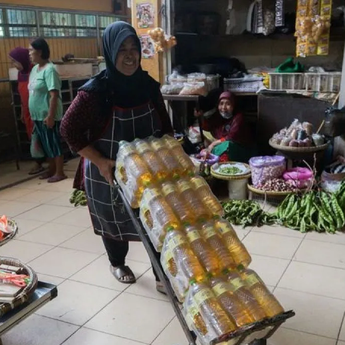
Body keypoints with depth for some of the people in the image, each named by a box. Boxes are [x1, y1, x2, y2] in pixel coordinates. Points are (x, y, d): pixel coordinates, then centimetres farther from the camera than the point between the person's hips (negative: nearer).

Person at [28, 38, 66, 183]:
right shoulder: (35, 69, 12)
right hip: (38, 115, 9)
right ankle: (52, 169, 28)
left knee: (54, 143, -1)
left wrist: (50, 116, -24)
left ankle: (60, 173, 9)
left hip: (48, 116, -9)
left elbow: (54, 95, -22)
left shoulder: (49, 69, -16)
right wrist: (33, 115, 18)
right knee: (45, 144, 16)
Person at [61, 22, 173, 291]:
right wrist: (100, 162, -19)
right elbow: (69, 129, -15)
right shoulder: (95, 91, -21)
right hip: (109, 173, -3)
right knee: (113, 220, 17)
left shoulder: (149, 86, -6)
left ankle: (163, 277, 22)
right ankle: (117, 264, 45)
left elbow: (165, 126, 7)